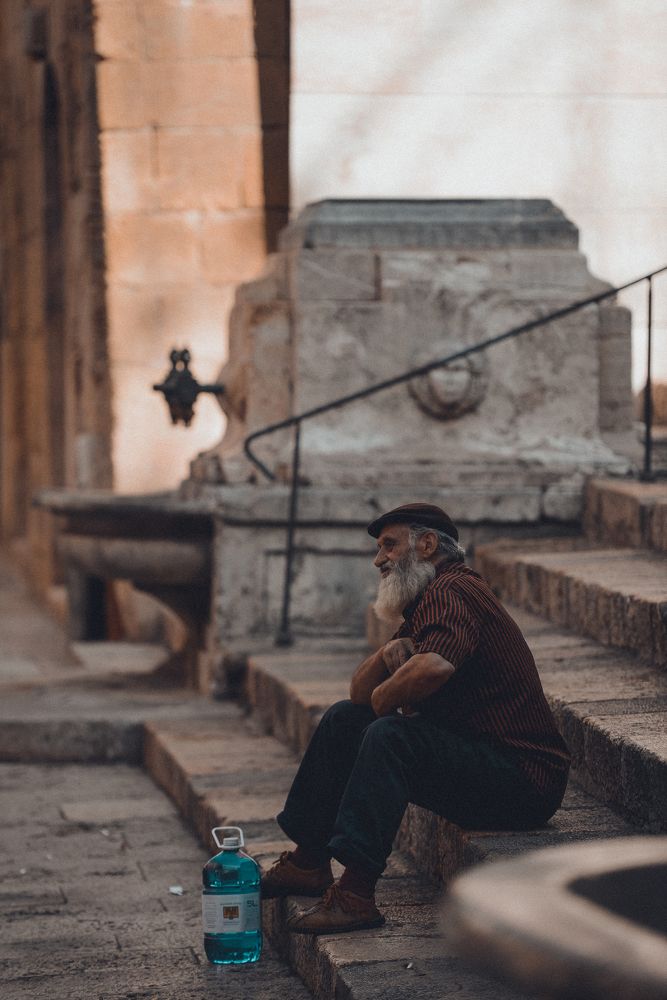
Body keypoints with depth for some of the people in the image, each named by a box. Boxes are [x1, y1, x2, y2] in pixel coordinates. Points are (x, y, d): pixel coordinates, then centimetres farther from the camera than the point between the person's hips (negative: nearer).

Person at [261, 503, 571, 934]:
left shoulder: (450, 593, -15)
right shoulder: (426, 603, 18)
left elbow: (433, 668, -37)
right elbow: (361, 690, 17)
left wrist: (383, 698, -15)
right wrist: (389, 655, -6)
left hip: (523, 779, -11)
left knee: (390, 735, -30)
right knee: (345, 719, 13)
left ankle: (355, 895, -33)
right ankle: (308, 862, 12)